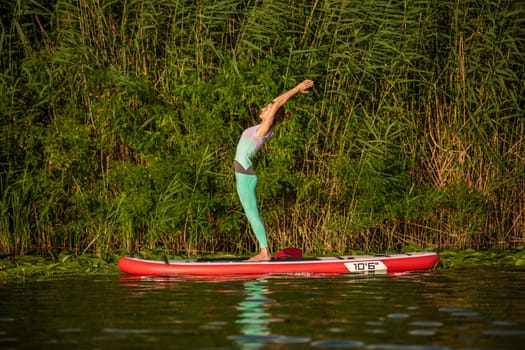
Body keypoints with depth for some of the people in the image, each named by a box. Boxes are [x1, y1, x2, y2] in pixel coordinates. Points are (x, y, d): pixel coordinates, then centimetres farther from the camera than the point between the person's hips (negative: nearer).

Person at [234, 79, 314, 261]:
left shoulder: (265, 129, -11)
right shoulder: (262, 128, 11)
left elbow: (277, 104, -13)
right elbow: (277, 103, 19)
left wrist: (296, 89, -9)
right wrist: (296, 90, 19)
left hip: (245, 174, -10)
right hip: (244, 172, 10)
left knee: (252, 214, -9)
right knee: (252, 214, 9)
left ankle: (265, 252, -10)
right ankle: (263, 251, 9)